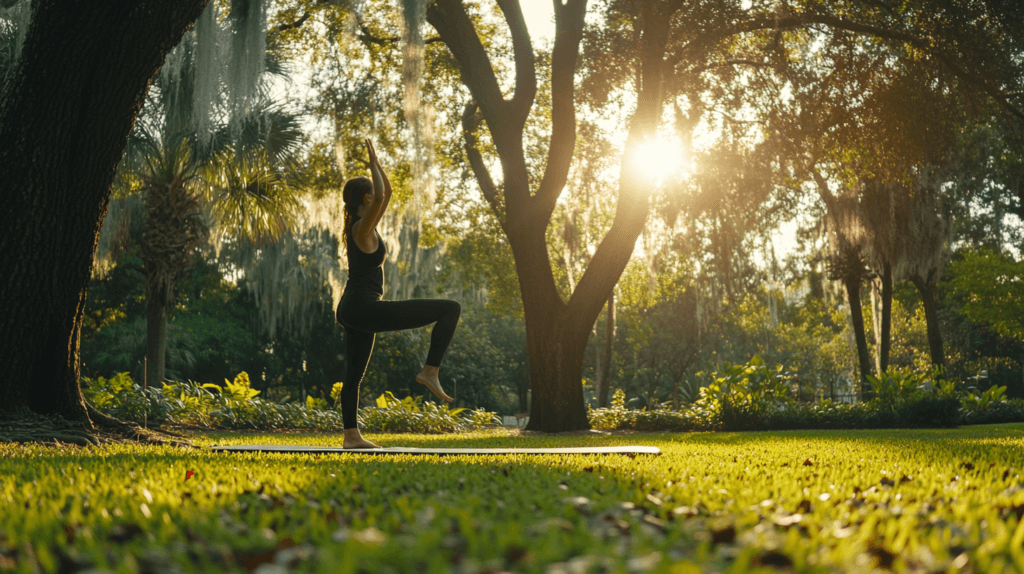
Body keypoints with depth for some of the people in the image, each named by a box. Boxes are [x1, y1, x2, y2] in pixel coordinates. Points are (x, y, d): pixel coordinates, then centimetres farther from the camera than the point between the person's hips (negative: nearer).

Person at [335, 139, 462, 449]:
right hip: (365, 309, -10)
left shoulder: (360, 223, 13)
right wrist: (374, 163, -20)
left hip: (354, 311, 11)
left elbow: (387, 192, 21)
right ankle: (430, 371, -12)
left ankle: (351, 436, 18)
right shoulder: (362, 227, -13)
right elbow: (382, 196, -31)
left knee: (354, 375, 14)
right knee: (451, 309, -12)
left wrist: (375, 160, 18)